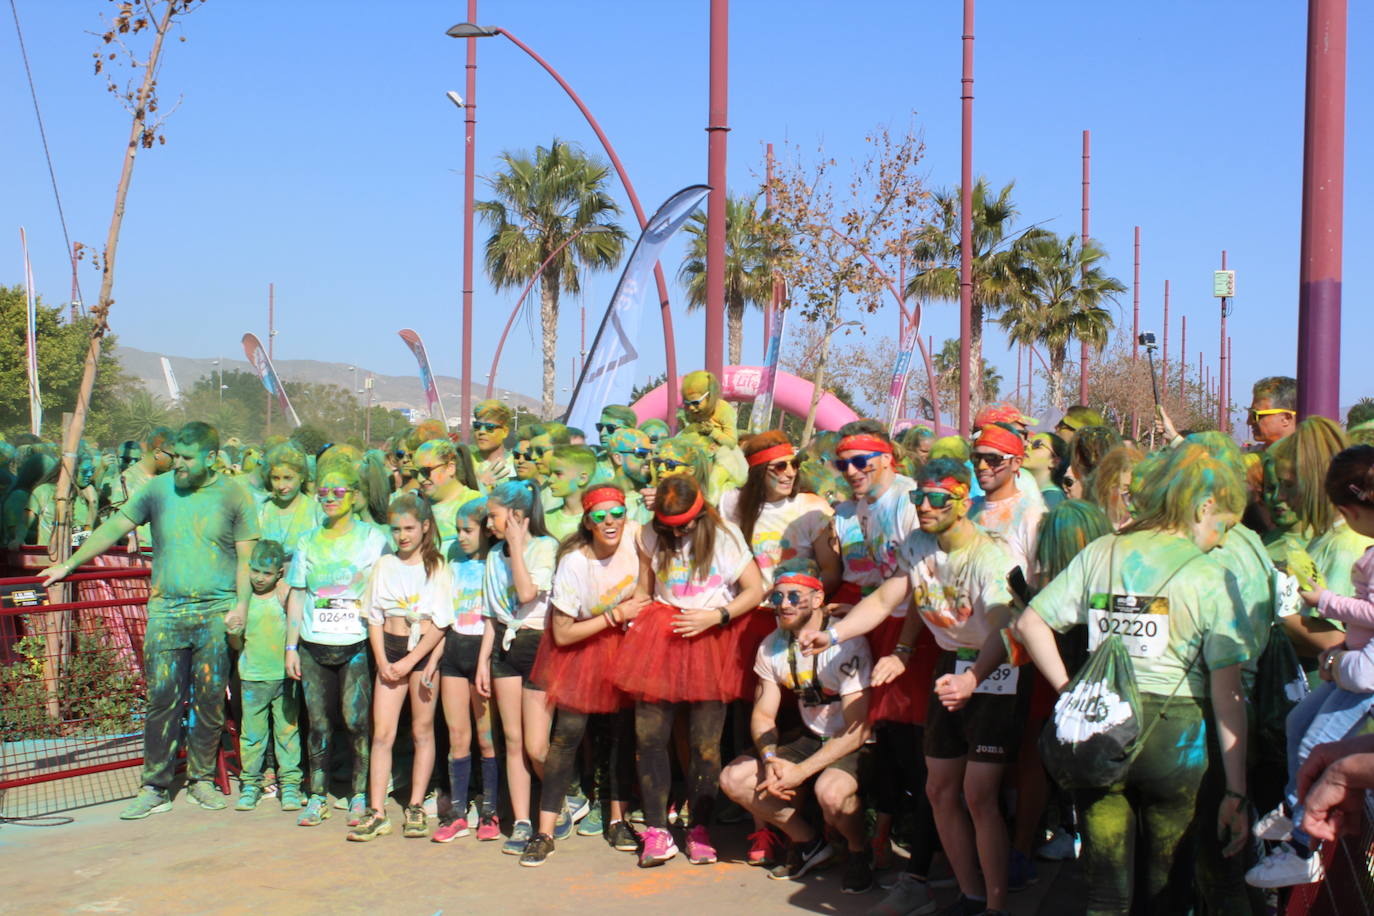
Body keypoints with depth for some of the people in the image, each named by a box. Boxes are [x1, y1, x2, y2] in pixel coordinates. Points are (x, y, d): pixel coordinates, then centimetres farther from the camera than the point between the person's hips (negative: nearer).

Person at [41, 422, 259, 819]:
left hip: (217, 612, -1)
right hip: (166, 611, 1)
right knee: (162, 699, -1)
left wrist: (242, 603, -9)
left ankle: (201, 779, 19)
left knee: (210, 700, 4)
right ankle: (155, 788, 7)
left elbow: (247, 556, 2)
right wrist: (69, 564, 10)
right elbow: (113, 528, 10)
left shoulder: (234, 496, 1)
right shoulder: (158, 490, 6)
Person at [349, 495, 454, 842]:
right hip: (390, 648, 3)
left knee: (422, 731, 4)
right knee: (382, 733, -2)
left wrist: (410, 661, -12)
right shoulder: (384, 565, 9)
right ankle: (377, 813, 0)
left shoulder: (437, 567, -1)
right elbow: (374, 618, 9)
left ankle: (416, 808, 14)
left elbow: (440, 624, -6)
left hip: (425, 649, -3)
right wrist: (382, 660, -3)